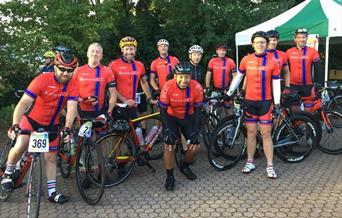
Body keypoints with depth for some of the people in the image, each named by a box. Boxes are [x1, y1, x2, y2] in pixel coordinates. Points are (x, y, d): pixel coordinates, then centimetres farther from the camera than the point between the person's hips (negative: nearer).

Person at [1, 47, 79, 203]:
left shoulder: (73, 85, -16)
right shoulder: (42, 80, -24)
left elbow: (72, 107, -26)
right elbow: (24, 102, -30)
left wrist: (67, 128, -41)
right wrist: (15, 124, -41)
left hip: (51, 125, 3)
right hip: (32, 119, -2)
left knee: (51, 157, 5)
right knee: (20, 147, -23)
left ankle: (52, 192, 14)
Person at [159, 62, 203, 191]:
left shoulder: (197, 87, -24)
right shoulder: (168, 87, -29)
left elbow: (197, 110, -14)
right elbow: (163, 110, -19)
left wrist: (196, 132, -19)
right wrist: (168, 130, -26)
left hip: (188, 117, 2)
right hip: (171, 117, -2)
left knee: (195, 145, -5)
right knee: (169, 145, -16)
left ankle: (185, 166, 25)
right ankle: (169, 176, 4)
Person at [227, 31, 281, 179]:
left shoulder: (273, 62, -3)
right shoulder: (246, 60, 0)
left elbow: (276, 84, -1)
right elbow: (238, 77, 12)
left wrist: (277, 104, -3)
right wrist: (229, 92, 9)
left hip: (265, 102, -1)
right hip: (249, 101, 1)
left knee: (266, 134, 2)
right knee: (251, 133, 9)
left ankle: (270, 166, 10)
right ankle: (250, 162, 21)